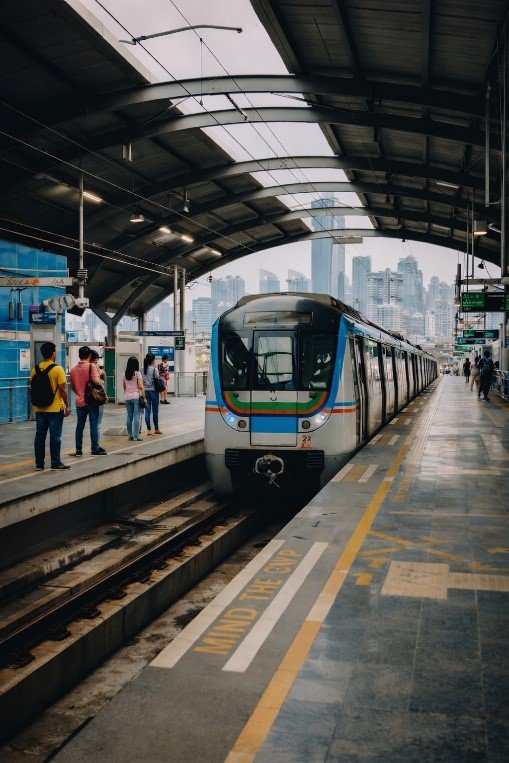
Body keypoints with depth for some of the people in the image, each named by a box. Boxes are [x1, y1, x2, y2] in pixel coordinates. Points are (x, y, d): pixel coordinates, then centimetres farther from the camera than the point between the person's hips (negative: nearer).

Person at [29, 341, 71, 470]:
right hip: (55, 409, -5)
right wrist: (67, 406, -5)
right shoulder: (58, 369, -11)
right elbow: (62, 389, -13)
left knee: (40, 436, 9)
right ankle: (56, 462, 4)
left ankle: (39, 463, 12)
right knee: (55, 436, 1)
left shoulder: (35, 370, 5)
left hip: (40, 409, 5)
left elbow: (32, 389, 10)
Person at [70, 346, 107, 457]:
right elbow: (96, 381, -23)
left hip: (80, 402, 5)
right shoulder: (92, 366, -10)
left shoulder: (74, 369, 7)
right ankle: (95, 449, 4)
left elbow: (72, 386, 15)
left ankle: (78, 449, 14)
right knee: (94, 425, 1)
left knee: (80, 426, 11)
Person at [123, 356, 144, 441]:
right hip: (136, 397, -5)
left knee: (129, 416, 11)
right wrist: (143, 397, -6)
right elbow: (140, 387, -11)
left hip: (127, 397, 5)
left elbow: (124, 386, 12)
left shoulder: (125, 374, 6)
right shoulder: (137, 373, -8)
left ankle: (130, 435, 14)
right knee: (136, 416, -2)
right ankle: (136, 436, -5)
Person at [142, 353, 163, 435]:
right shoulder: (154, 369, -10)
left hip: (145, 391, 4)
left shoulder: (142, 370, 4)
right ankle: (156, 429, 16)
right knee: (155, 411, 7)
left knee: (147, 411, 6)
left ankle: (149, 430, 7)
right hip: (153, 390, -4)